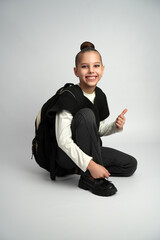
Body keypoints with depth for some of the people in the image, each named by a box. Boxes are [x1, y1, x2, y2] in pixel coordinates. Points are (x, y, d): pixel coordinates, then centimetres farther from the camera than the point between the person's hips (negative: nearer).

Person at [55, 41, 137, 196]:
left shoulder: (100, 96, 1)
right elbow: (63, 140, -27)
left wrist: (115, 126, -9)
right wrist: (90, 164, -34)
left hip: (89, 149, 8)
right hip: (66, 153, -7)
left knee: (130, 165, 1)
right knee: (86, 114, -31)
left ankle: (76, 169, -3)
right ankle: (92, 179, -25)